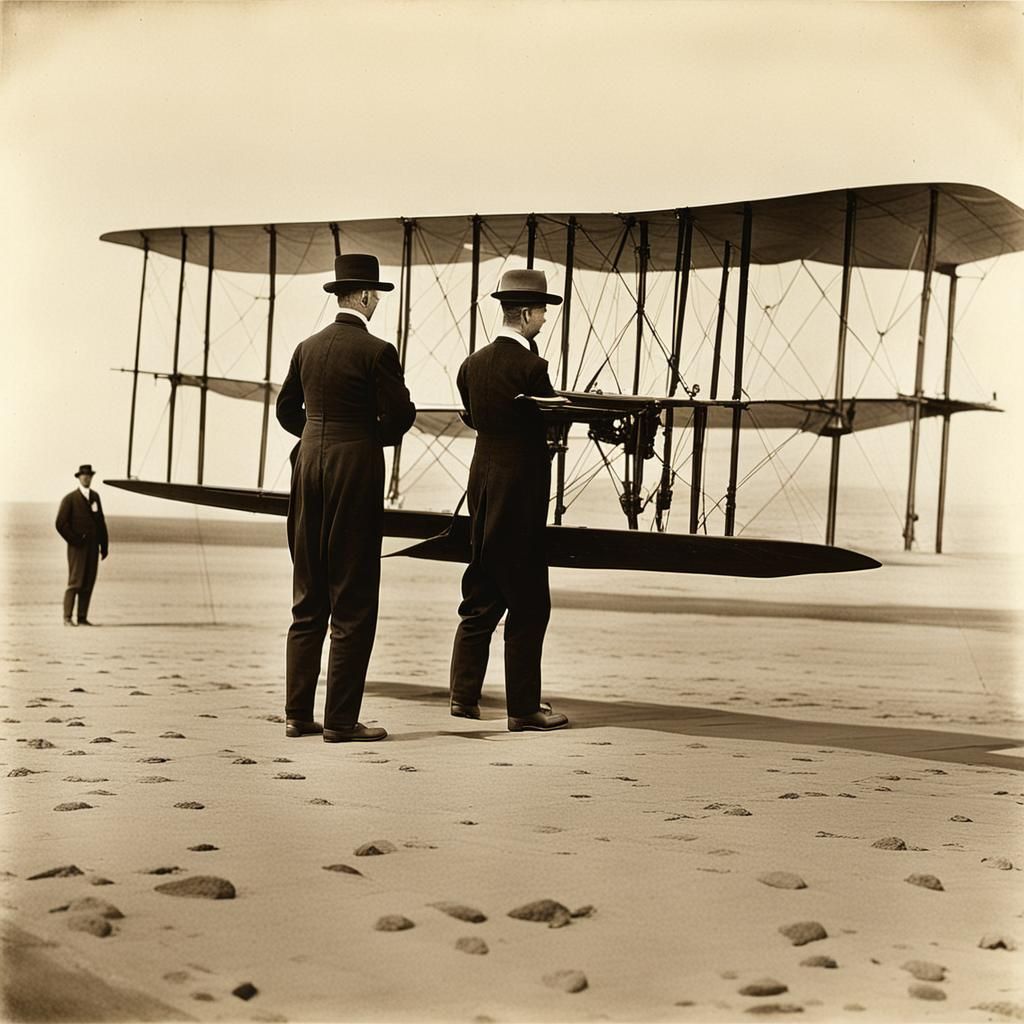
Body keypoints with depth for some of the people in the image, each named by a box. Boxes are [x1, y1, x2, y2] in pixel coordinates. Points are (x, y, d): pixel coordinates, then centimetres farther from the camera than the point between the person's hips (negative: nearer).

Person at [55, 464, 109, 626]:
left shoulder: (95, 497, 13)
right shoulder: (69, 499, -2)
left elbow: (101, 522, 14)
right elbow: (61, 523, -7)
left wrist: (104, 545, 9)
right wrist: (74, 540, -10)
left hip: (93, 547, 5)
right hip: (77, 547, -5)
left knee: (88, 583, 3)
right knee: (75, 582, -8)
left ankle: (82, 618, 6)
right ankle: (67, 618, -3)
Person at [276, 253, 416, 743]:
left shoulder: (308, 348, 9)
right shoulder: (376, 351, -10)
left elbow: (286, 409, 16)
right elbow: (400, 413, -12)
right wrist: (375, 438, 7)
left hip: (310, 465, 6)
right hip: (356, 469, -6)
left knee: (308, 598, 12)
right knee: (352, 601, -1)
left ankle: (298, 713, 13)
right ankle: (341, 719, 0)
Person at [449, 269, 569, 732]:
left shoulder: (473, 364, 6)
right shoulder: (530, 367, -15)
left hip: (483, 482, 8)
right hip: (521, 489, -8)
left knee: (481, 596, 16)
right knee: (528, 602, 0)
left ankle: (463, 695, 20)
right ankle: (523, 707, 3)